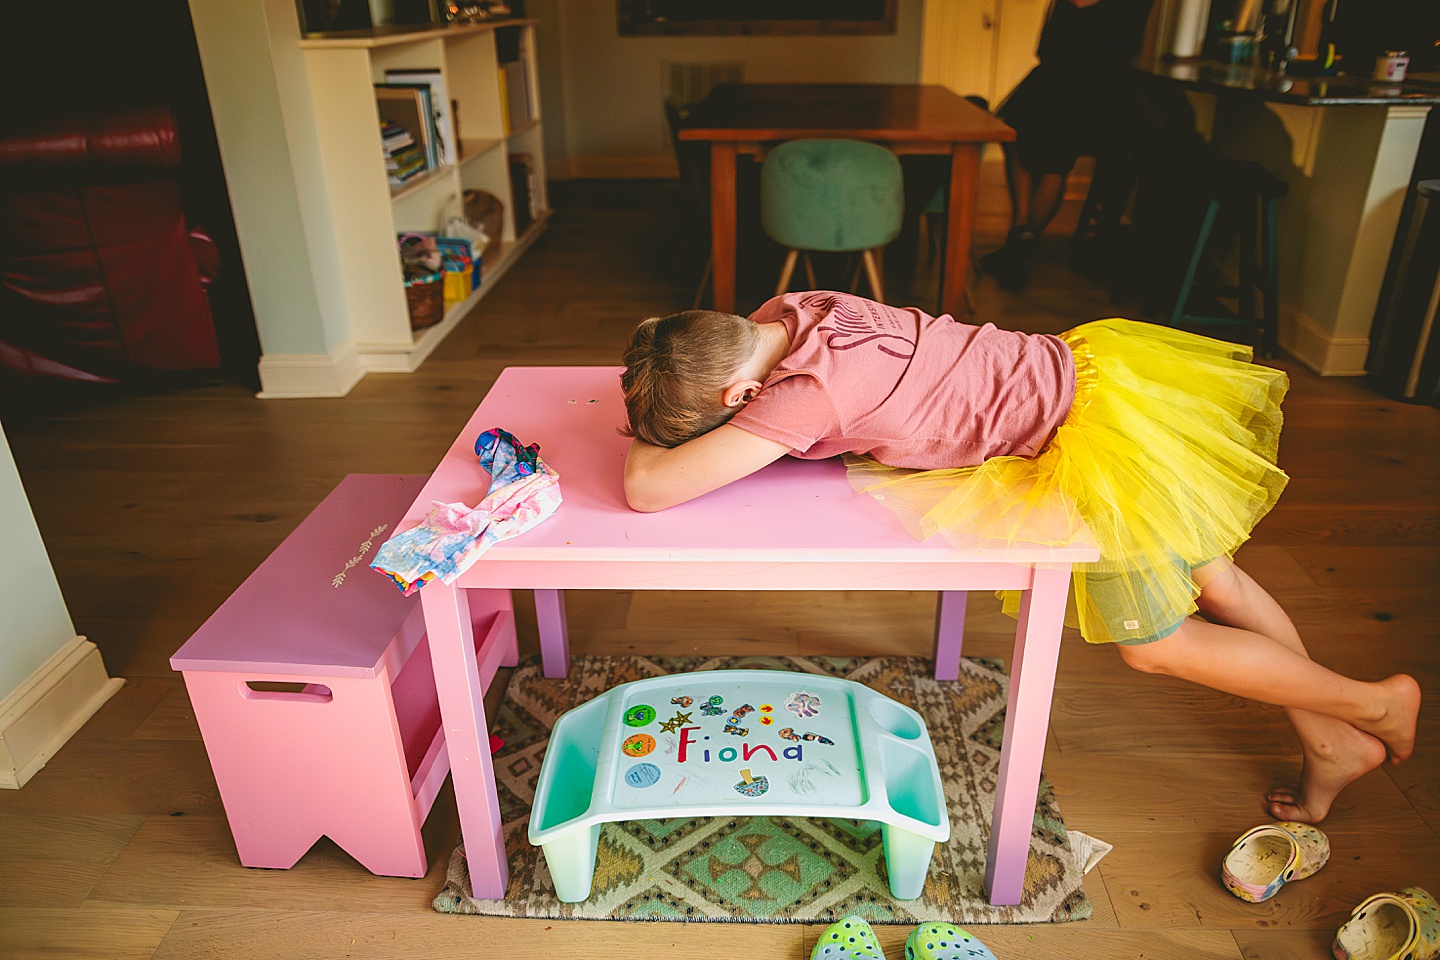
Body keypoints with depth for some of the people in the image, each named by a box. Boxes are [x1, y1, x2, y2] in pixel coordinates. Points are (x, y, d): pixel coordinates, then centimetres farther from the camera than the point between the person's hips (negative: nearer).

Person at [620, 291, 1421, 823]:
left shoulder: (806, 394, -31)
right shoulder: (781, 313, -7)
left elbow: (650, 488, -32)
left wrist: (645, 443, -11)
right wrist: (663, 409, -2)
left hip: (1100, 430, -8)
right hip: (1078, 364, 9)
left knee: (1154, 642, 9)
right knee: (1211, 581, 20)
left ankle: (1374, 703, 30)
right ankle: (1332, 745, 40)